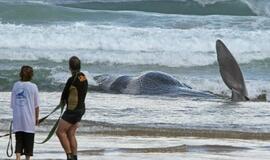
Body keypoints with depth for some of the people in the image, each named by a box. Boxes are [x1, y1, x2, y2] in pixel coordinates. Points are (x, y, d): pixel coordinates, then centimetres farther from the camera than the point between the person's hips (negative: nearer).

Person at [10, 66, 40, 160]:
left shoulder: (16, 85, 3)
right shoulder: (33, 86, -5)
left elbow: (12, 104, 6)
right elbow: (36, 105, -2)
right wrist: (37, 118, 9)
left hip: (17, 118, 2)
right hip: (29, 118, -2)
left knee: (19, 139, 6)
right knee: (29, 139, 8)